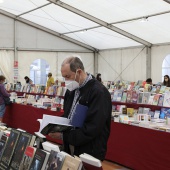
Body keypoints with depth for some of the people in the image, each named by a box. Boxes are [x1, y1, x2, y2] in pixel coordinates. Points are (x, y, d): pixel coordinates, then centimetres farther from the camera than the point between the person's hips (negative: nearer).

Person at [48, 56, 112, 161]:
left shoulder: (99, 92, -20)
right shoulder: (72, 90, 6)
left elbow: (91, 130, -25)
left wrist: (63, 135, -21)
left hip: (89, 154, -7)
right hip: (70, 149, 8)